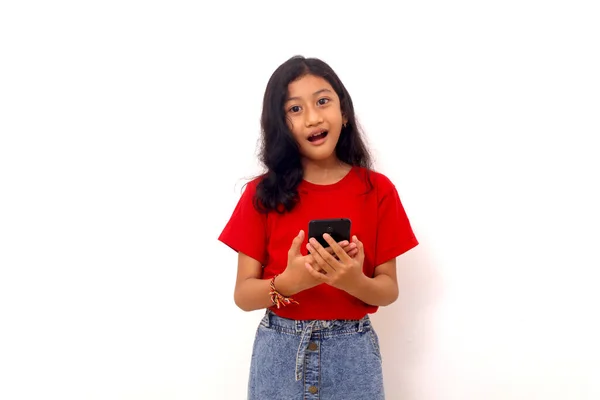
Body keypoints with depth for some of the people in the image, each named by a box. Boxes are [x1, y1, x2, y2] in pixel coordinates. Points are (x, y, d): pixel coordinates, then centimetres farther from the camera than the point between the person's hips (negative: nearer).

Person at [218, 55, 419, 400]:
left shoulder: (378, 190, -5)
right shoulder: (263, 192, -5)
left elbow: (389, 289, -2)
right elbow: (243, 294, -5)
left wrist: (355, 281, -23)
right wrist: (287, 282, -24)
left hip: (353, 353, 0)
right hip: (279, 353, 0)